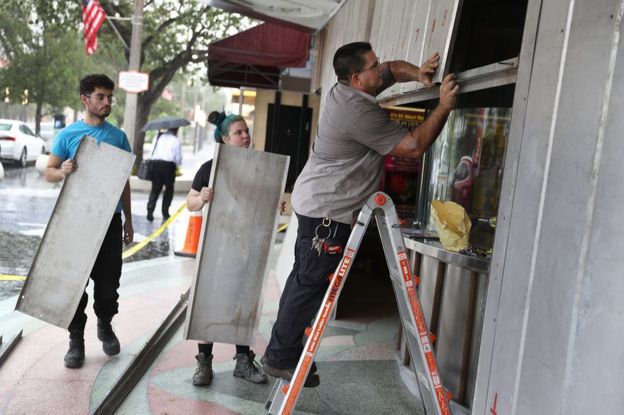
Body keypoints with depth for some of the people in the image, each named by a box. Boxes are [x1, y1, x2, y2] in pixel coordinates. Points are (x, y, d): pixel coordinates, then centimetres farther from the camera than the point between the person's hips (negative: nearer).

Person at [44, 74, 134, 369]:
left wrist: (128, 220, 11)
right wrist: (63, 172, -21)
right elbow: (49, 172, 2)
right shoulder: (68, 134, -1)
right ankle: (76, 340, 14)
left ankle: (105, 326, 32)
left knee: (108, 280, 9)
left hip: (110, 219, 2)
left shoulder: (118, 136, 6)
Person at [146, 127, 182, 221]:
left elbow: (152, 152, 11)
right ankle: (165, 213, 10)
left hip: (155, 163, 3)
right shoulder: (176, 141, 0)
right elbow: (178, 157, -1)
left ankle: (150, 211, -7)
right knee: (169, 189, 10)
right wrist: (177, 166, 15)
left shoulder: (158, 137, 12)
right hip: (169, 165, -3)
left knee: (155, 189, 8)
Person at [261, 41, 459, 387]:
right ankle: (281, 358, 7)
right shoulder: (359, 112, -23)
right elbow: (414, 146, -19)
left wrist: (417, 73, 2)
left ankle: (279, 353, 26)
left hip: (314, 203, 10)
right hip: (328, 211, -10)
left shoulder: (345, 88, 5)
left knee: (304, 278, 16)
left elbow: (392, 69, 22)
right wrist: (444, 106, -13)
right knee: (311, 284, -3)